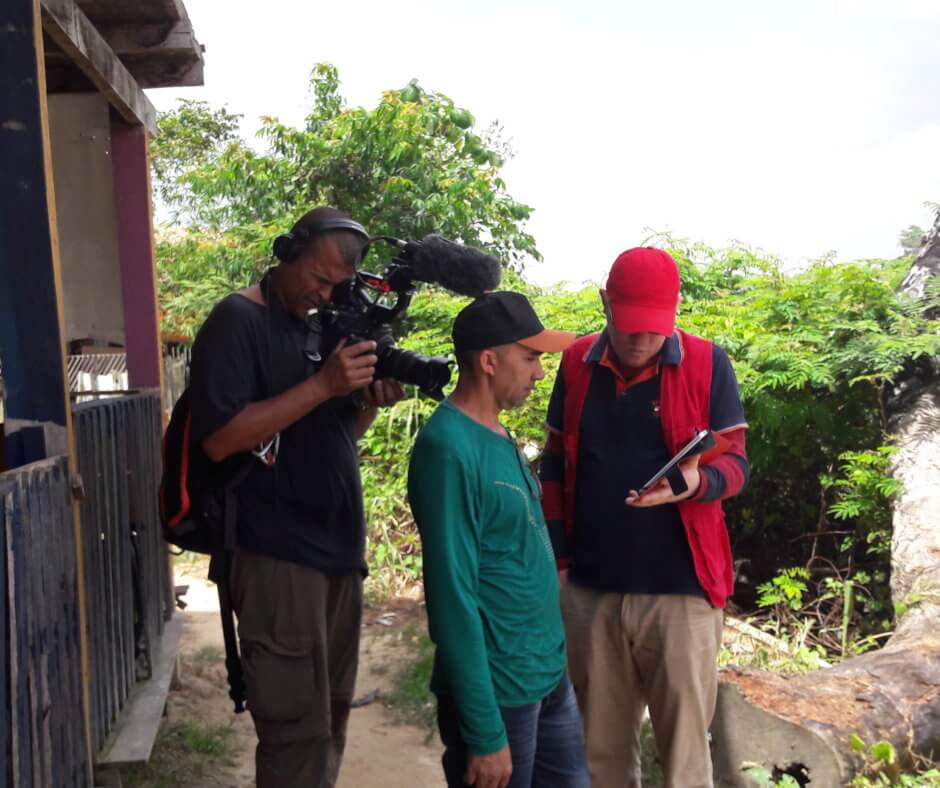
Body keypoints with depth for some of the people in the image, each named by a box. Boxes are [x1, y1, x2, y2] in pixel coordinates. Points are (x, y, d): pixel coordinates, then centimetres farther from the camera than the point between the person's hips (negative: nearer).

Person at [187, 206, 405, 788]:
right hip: (278, 556, -8)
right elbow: (219, 439, -20)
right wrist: (323, 384, -23)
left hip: (338, 550, 8)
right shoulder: (238, 321, -9)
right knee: (298, 728, -4)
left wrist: (372, 401, -3)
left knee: (331, 718, 17)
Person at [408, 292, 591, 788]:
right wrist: (484, 733, -19)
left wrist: (551, 660, 13)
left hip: (550, 675, 8)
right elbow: (453, 594, -22)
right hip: (498, 692, -8)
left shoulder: (497, 437, 5)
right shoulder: (450, 448, -21)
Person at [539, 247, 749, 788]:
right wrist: (557, 554, 6)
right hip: (590, 587, 3)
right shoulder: (577, 363, 3)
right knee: (602, 744, 16)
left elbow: (735, 462, -4)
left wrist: (695, 482, -27)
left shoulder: (708, 363, -6)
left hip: (680, 588, -2)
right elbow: (556, 463, 9)